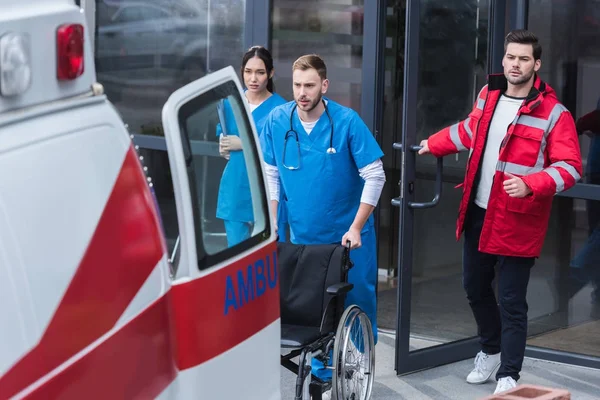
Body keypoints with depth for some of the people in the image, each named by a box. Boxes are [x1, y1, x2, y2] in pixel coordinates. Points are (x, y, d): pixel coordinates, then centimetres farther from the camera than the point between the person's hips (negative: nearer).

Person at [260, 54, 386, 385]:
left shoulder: (346, 121, -17)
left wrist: (356, 227, -17)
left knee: (358, 303, 6)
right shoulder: (277, 121, -9)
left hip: (348, 236, -2)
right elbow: (271, 174, 4)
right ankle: (322, 375, 23)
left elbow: (375, 176, -14)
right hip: (303, 236, 2)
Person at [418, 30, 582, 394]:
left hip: (517, 221, -6)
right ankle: (492, 350, 42)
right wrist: (433, 145, 34)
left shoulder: (553, 113, -13)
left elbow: (570, 168, -17)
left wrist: (531, 184, -31)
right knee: (475, 287, 19)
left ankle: (509, 375, 11)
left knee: (511, 301, -2)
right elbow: (469, 131, 28)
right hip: (478, 213, 6)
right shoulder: (488, 97, 7)